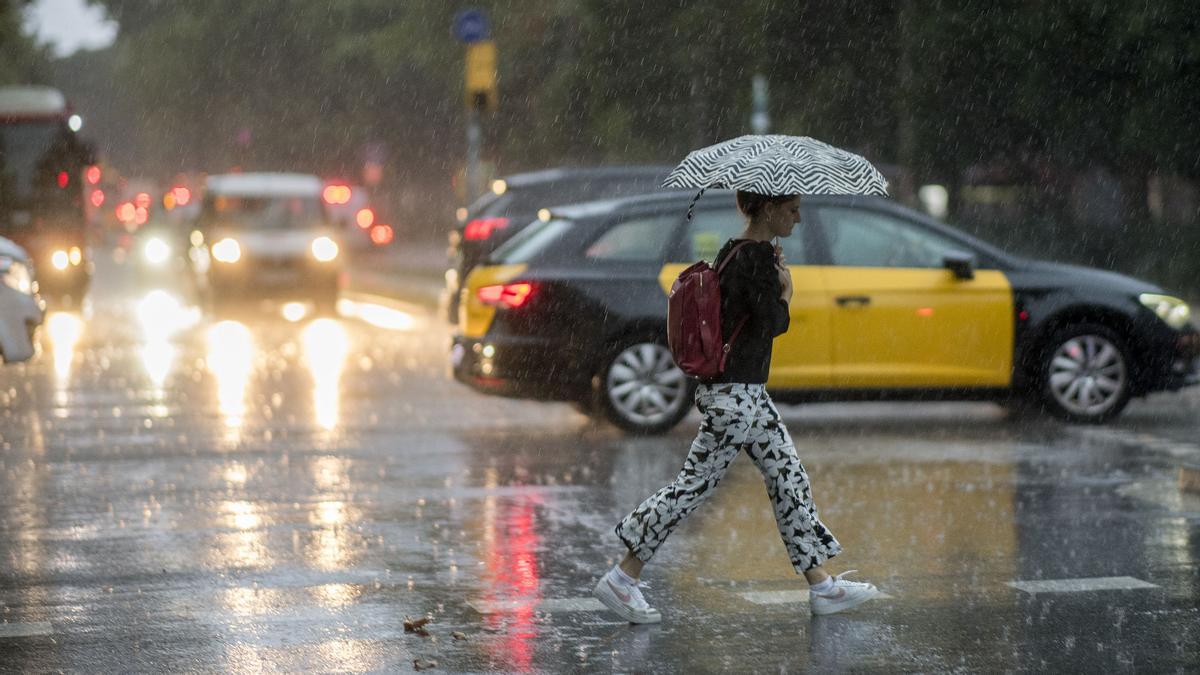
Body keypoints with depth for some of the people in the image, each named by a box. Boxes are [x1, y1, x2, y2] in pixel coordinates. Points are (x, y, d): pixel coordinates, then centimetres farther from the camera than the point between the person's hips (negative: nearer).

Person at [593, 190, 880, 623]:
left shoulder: (732, 251, 11)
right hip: (737, 395, -11)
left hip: (747, 394, 11)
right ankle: (622, 579, 0)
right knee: (695, 484, -5)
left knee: (788, 476, 12)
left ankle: (821, 586, 17)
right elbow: (770, 323, -22)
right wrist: (786, 292, -3)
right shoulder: (758, 257, -18)